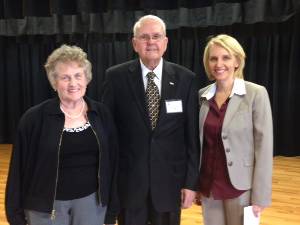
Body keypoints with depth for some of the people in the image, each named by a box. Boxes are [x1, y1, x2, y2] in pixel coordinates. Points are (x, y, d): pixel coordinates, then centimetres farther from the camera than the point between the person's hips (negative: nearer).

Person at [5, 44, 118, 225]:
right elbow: (20, 167, -6)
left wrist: (111, 199, 5)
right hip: (47, 203, -2)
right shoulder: (35, 118, -11)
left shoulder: (102, 113, -3)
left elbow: (112, 158, 3)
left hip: (92, 199, 2)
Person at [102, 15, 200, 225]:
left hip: (170, 181, 1)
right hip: (128, 181, 0)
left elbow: (192, 135, -2)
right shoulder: (116, 77, -5)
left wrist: (192, 181, -3)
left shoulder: (185, 78, -3)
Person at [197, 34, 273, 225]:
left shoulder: (256, 94, -10)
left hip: (240, 186, -4)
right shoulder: (203, 95, 3)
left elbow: (264, 146, -11)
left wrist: (260, 196, -13)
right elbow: (199, 141, 8)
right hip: (208, 185, 4)